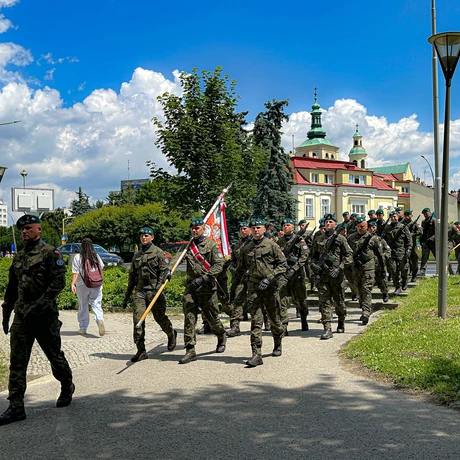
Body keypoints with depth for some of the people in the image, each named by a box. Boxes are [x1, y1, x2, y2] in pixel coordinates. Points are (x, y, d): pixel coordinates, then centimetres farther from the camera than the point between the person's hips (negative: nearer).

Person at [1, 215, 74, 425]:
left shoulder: (49, 252, -6)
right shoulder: (19, 256, 15)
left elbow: (59, 281, -15)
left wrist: (41, 303, -22)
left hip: (44, 315, -6)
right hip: (21, 315, 6)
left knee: (55, 355, 9)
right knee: (17, 361, 0)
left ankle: (67, 388, 33)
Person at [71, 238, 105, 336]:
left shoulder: (78, 257, -7)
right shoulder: (96, 256, 3)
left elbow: (75, 273, -12)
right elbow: (101, 267, 14)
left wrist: (73, 284, -13)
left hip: (82, 285, -1)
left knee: (83, 306, 11)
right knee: (96, 304, -1)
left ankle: (83, 328, 18)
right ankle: (100, 320, -28)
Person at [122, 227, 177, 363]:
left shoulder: (158, 253, 0)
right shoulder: (137, 255, 17)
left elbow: (165, 270, -9)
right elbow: (132, 276, 22)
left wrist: (158, 287, -22)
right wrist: (127, 295, 20)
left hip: (154, 290, -4)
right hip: (140, 290, 4)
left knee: (160, 317, 7)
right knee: (137, 319, -9)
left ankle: (172, 334, 38)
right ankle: (141, 350, -5)